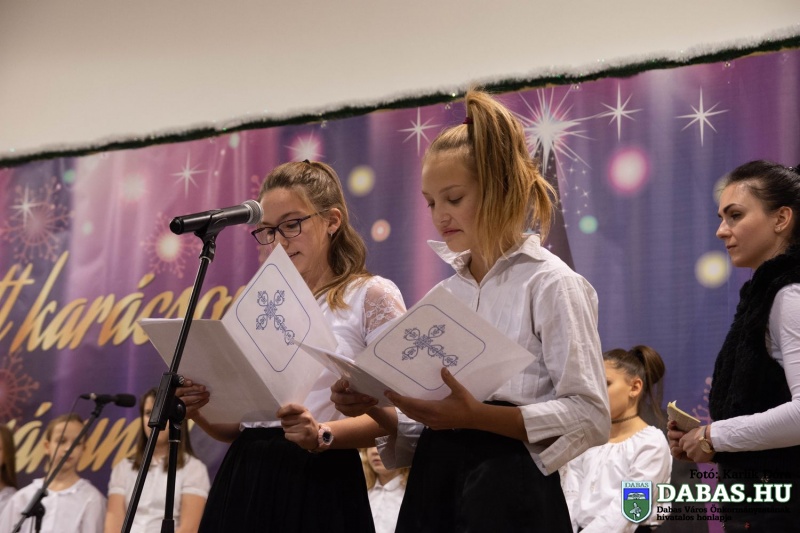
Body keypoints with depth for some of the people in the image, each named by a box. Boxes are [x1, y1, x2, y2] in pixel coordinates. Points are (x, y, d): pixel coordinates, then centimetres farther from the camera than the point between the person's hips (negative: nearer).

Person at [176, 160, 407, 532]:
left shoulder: (372, 296, -2)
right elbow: (235, 425, 15)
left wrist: (324, 434, -25)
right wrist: (202, 412, -6)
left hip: (318, 483, -5)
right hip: (242, 482, 5)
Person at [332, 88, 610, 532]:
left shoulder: (548, 283, -5)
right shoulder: (446, 292, 13)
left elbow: (588, 416, -14)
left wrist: (474, 414, -24)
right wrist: (374, 410, -4)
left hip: (508, 494, -6)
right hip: (431, 489, 6)